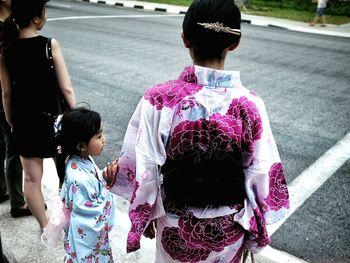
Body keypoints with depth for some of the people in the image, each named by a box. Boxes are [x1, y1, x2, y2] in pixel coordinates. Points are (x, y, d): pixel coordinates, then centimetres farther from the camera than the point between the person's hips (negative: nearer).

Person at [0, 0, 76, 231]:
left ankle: (45, 226, 27)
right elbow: (66, 89, -15)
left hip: (24, 120, 3)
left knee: (32, 178, 13)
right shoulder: (49, 45, -16)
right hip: (51, 117, -3)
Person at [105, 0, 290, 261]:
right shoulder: (250, 105, -20)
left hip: (175, 223, 0)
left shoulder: (158, 99, -21)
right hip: (228, 228, 1)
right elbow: (261, 175, -12)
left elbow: (144, 169, -13)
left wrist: (144, 217, 4)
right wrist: (255, 231, 5)